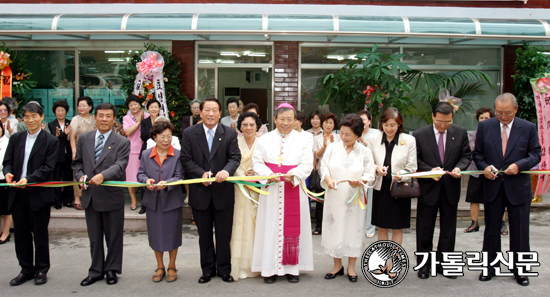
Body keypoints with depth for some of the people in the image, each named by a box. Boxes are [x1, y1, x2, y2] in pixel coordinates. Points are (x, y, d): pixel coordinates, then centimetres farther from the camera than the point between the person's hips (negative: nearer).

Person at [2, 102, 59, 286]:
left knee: (40, 234, 6)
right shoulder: (16, 138, 11)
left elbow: (47, 168, -10)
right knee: (21, 234, 11)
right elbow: (7, 161, 9)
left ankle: (41, 270, 20)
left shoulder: (51, 141, -4)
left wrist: (28, 179, -23)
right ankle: (26, 270, 24)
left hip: (40, 194, -4)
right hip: (18, 194, 4)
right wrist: (8, 173, -13)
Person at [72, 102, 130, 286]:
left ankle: (112, 270, 24)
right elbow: (77, 162, 14)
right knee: (94, 237, 13)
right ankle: (96, 271, 25)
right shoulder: (84, 139, 8)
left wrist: (102, 175, -33)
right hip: (90, 195, 4)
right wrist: (80, 176, -6)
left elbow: (120, 165, -17)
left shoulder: (122, 142, -4)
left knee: (114, 236, 8)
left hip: (112, 196, -3)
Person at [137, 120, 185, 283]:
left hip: (172, 201, -2)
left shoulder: (177, 155, -5)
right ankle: (160, 267, 27)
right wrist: (146, 180, -17)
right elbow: (140, 173, 5)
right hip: (153, 201, 2)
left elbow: (179, 176, -8)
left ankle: (172, 267, 25)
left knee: (172, 234, 7)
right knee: (156, 234, 10)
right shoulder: (146, 154, 4)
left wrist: (167, 183, -26)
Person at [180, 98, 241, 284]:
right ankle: (207, 269, 26)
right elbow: (186, 160, -3)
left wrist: (226, 171, -26)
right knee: (204, 234, 13)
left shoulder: (230, 133, 1)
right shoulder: (189, 133, 1)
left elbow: (235, 157, -5)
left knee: (224, 234, 8)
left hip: (223, 191, 0)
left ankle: (224, 269, 22)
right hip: (200, 192, 1)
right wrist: (201, 173, -17)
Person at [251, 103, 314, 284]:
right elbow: (257, 162, 2)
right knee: (271, 227, 2)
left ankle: (292, 268, 13)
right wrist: (269, 175, -16)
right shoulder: (264, 140, 7)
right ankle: (270, 268, 10)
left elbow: (307, 165, -2)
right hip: (271, 191, 0)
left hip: (294, 191, 0)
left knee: (292, 227, 3)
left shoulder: (303, 140, 5)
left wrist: (293, 174, -20)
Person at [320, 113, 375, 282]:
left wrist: (360, 181, -23)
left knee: (353, 228, 5)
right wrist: (328, 179, -18)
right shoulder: (332, 147, 2)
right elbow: (323, 167, 2)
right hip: (334, 197, 2)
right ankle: (337, 265, 24)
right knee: (334, 228, 7)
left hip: (354, 198, -1)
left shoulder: (365, 152, -2)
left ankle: (351, 267, 21)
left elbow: (370, 174, -3)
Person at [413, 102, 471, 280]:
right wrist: (430, 170, -19)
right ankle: (424, 264, 21)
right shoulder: (419, 135, -4)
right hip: (428, 189, -2)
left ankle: (443, 264, 25)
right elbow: (415, 160, -3)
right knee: (425, 230, 7)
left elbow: (466, 155, 6)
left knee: (448, 230, 11)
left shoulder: (460, 133, 2)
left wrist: (459, 167, -14)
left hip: (451, 189, 2)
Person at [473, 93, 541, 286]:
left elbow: (536, 155, 1)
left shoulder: (528, 128, 0)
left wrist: (519, 165, -16)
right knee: (491, 229, 10)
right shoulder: (485, 127, 3)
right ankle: (490, 267, 22)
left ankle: (519, 270, 21)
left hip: (518, 187, -1)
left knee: (519, 232, 7)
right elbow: (477, 153, 6)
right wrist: (484, 167, -13)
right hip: (493, 186, 1)